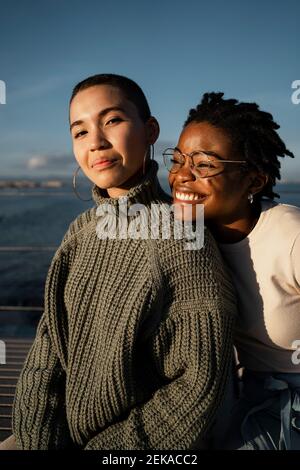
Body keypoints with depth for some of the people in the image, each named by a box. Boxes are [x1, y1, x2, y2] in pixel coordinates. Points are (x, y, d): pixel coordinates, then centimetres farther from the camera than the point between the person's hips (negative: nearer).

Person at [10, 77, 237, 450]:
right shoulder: (83, 229, -1)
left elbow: (200, 382, -19)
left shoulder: (181, 239, -21)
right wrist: (38, 438, -10)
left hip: (133, 441, -5)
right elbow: (50, 339, 0)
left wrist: (105, 446, -14)